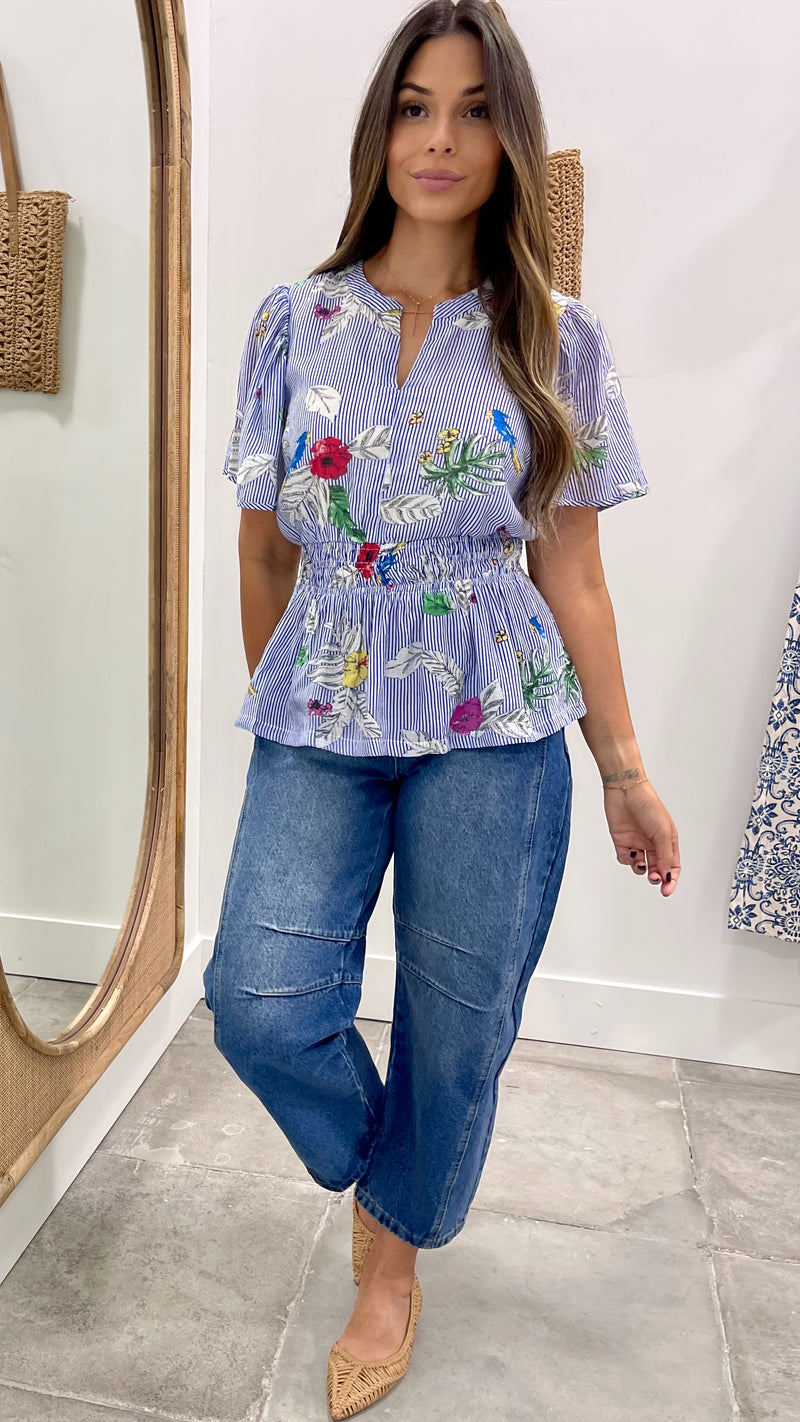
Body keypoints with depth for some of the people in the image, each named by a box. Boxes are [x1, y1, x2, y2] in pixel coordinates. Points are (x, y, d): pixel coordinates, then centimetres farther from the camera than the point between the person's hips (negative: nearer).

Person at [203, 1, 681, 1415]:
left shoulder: (558, 342, 4)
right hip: (318, 722, 1)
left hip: (496, 731, 0)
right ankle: (371, 1168, 27)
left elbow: (571, 572, 4)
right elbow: (263, 551, 10)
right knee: (260, 1003, -11)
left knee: (457, 1031, 6)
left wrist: (624, 766, 4)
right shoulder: (294, 319, 5)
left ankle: (396, 1250, 38)